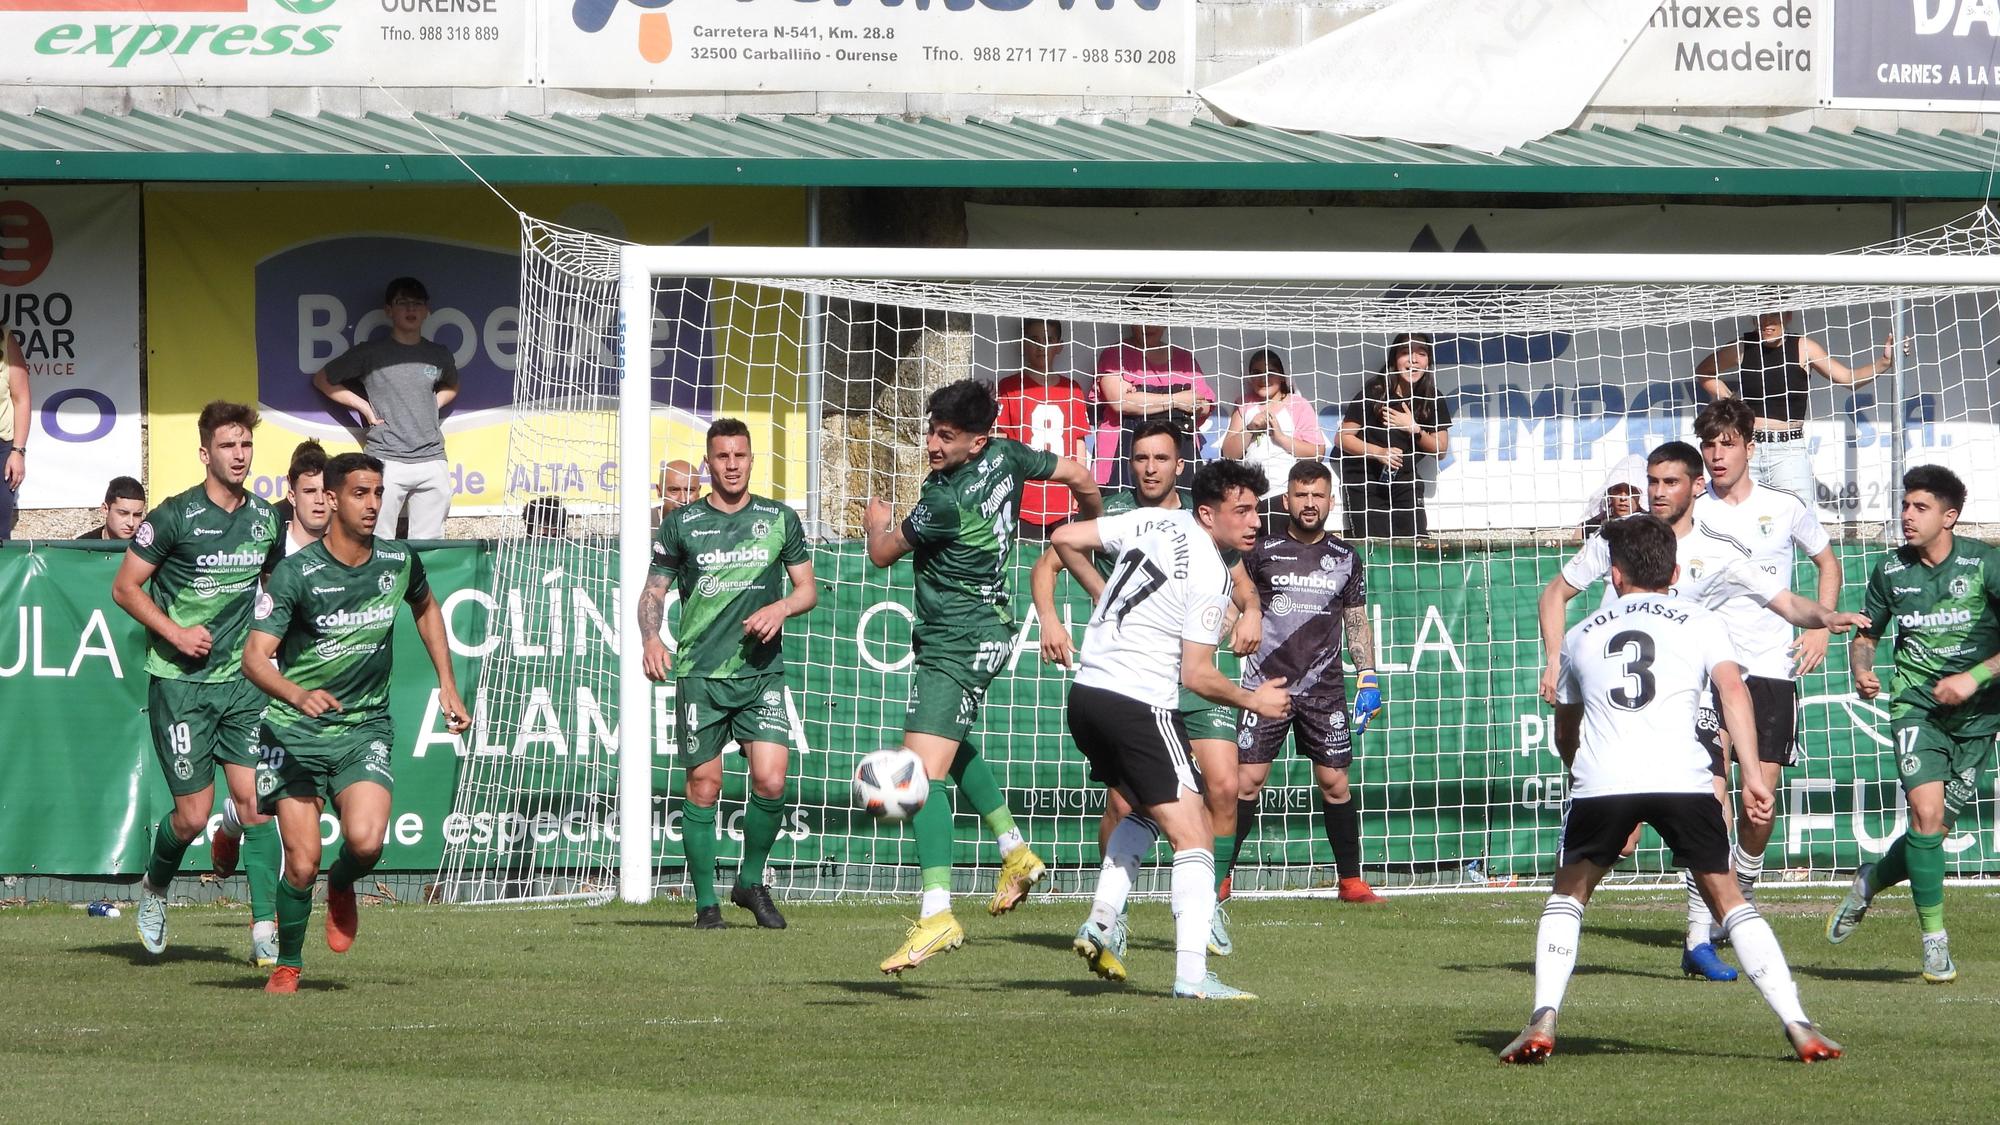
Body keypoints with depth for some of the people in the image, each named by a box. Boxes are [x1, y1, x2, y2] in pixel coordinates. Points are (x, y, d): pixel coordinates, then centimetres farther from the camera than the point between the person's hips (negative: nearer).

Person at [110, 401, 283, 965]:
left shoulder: (265, 518, 6)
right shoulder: (175, 516, -9)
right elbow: (125, 587, -4)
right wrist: (175, 632, -13)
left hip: (242, 680, 4)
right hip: (179, 682, -4)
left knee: (253, 799, -9)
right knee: (193, 813, -3)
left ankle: (265, 929, -8)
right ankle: (155, 888, 28)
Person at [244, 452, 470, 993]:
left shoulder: (399, 562, -1)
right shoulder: (295, 574, -14)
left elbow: (426, 608, 23)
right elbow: (255, 656, -20)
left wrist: (447, 684, 19)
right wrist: (298, 695, -40)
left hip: (366, 729, 2)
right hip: (295, 731, -2)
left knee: (365, 840, -22)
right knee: (302, 862, -9)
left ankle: (342, 888, 14)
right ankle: (287, 964, 16)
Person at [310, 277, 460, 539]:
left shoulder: (440, 355, 12)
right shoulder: (370, 353, 2)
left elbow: (452, 386, 33)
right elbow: (322, 379, 10)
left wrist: (434, 405, 12)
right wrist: (364, 407, 1)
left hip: (432, 461, 3)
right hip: (386, 461, -3)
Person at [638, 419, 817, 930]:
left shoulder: (779, 519, 7)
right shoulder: (681, 523, 5)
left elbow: (807, 589, 13)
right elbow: (654, 590, 8)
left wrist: (781, 607, -9)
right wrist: (651, 639, -11)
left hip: (762, 673, 1)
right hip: (700, 672, 0)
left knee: (770, 781, -12)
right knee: (703, 787, -1)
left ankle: (751, 882, 11)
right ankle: (706, 902, 9)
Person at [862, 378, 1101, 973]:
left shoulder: (947, 505, -25)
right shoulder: (1007, 457, -2)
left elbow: (883, 553, -8)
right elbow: (1081, 478, 12)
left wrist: (878, 516, 15)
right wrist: (1090, 525, 34)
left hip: (955, 646, -10)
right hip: (988, 629, 10)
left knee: (921, 771, -18)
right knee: (953, 746, 32)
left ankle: (937, 914, -29)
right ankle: (1016, 852, 40)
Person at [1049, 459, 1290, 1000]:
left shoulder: (1155, 523, 8)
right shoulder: (1210, 576, -12)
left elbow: (1065, 540, 12)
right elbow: (1197, 675, -12)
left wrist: (1105, 595, 25)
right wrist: (1255, 701, 4)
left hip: (1086, 692, 8)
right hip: (1140, 706, -8)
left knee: (1145, 811, 29)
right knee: (1193, 836, -8)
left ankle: (1099, 924, 19)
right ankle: (1192, 975, -19)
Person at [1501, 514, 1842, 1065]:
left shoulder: (1581, 635, 26)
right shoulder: (1700, 623, 19)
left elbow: (1564, 735, 37)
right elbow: (1733, 689, 0)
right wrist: (1752, 773, -5)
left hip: (1600, 779, 1)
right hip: (1682, 779, -1)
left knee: (1567, 894, 22)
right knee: (1729, 899, 14)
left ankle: (1543, 1020, 4)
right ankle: (1798, 1025, 5)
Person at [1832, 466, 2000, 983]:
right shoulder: (1891, 570, 1)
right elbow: (1865, 634, 15)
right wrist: (1862, 673, -6)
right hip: (1915, 704, 0)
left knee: (1937, 827, 4)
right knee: (1926, 811, -19)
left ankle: (1872, 879, 36)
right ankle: (1934, 940, -8)